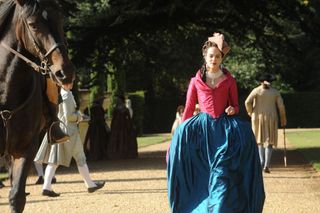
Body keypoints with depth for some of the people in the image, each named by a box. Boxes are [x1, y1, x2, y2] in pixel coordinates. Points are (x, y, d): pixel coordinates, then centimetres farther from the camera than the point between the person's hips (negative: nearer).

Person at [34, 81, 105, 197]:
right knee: (80, 158, 6)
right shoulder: (67, 96, -16)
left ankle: (46, 187, -6)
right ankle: (90, 184, 17)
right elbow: (68, 116, -19)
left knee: (54, 160, 3)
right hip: (68, 130, -7)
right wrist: (79, 117, 0)